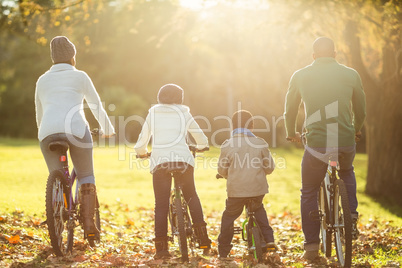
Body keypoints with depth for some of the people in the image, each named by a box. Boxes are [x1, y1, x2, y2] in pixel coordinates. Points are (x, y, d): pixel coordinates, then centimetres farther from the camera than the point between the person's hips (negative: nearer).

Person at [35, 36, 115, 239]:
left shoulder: (42, 80, 23)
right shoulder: (79, 77, 14)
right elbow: (97, 106, 20)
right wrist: (107, 129, 35)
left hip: (48, 132, 2)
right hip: (76, 129, -2)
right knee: (86, 177, 11)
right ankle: (88, 224, 2)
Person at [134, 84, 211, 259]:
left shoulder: (152, 114, 14)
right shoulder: (184, 114, 13)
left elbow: (141, 143, 16)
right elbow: (202, 141, 19)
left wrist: (142, 153, 37)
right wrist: (199, 147, 42)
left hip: (159, 161, 0)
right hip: (183, 159, 0)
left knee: (161, 204, 4)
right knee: (192, 198, 19)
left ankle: (161, 248, -2)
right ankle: (203, 238, 10)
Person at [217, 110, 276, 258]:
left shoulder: (227, 145, -3)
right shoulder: (260, 144, 1)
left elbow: (222, 170, 4)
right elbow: (270, 167, 5)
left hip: (236, 189, -2)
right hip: (258, 188, 2)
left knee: (228, 217, 15)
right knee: (259, 209, 31)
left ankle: (223, 250, 17)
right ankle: (268, 239, 19)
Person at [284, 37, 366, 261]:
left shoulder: (300, 76, 5)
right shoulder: (350, 74, 5)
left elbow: (290, 110, 15)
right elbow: (361, 110, 15)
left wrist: (291, 133, 34)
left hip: (317, 143, -1)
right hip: (346, 142, 1)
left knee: (309, 194, 17)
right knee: (347, 172, 35)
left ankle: (312, 246, 15)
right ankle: (351, 216, 19)